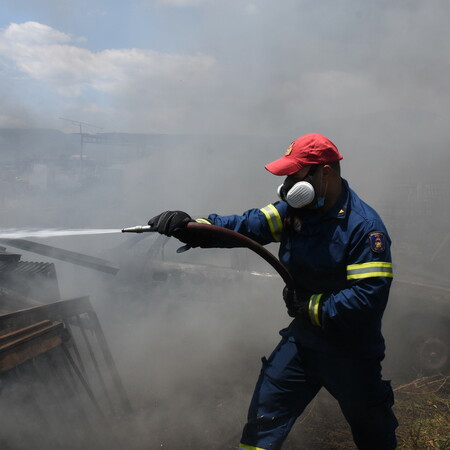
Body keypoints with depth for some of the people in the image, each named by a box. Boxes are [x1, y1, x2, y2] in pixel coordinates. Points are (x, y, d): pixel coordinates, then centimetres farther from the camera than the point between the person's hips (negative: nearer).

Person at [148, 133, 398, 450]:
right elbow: (247, 226, -11)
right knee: (265, 416, 7)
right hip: (303, 337, 5)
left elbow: (369, 297, -29)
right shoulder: (296, 209, -2)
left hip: (351, 351, -5)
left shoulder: (364, 226, -23)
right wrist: (191, 227, -25)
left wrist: (308, 306, -20)